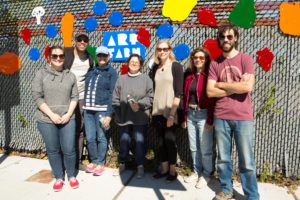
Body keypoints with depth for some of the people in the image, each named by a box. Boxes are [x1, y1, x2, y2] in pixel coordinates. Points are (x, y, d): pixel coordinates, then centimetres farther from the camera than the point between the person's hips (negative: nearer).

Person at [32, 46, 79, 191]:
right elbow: (37, 96, -5)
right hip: (47, 120, -1)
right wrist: (51, 114, -12)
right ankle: (59, 178, 27)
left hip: (67, 119, 1)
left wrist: (68, 114, -7)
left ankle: (72, 176, 26)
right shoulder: (41, 74, 0)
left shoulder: (70, 75, 7)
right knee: (53, 151, 10)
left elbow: (75, 97, 5)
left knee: (69, 150, 3)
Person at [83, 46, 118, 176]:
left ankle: (100, 163, 16)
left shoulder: (112, 72, 2)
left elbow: (112, 94, -5)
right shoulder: (91, 72, 16)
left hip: (102, 110, -4)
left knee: (101, 137, 2)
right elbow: (86, 91, 15)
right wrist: (84, 107, 6)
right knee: (90, 138, 7)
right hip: (88, 109, 5)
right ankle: (93, 161, 25)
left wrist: (109, 113, -12)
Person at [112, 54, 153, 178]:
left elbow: (150, 97, -4)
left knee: (140, 141, 1)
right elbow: (115, 99, 8)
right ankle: (122, 164, 29)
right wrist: (118, 114, 0)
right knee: (124, 141, 11)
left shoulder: (146, 79, 3)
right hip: (124, 117, 3)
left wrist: (139, 104, -17)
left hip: (140, 118, -2)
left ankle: (140, 166, 17)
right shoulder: (121, 79, 10)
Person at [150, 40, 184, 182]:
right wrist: (152, 109, 6)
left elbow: (178, 92, -12)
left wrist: (172, 114, -16)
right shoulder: (155, 68, 9)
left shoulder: (176, 66, -6)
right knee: (161, 140, 11)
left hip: (170, 111, -5)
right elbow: (153, 90, 12)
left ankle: (172, 170, 19)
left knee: (170, 140, 2)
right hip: (157, 111, 5)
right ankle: (164, 168, 25)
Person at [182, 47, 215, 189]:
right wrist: (184, 117, 8)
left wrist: (210, 119, -16)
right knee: (193, 147, 14)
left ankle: (206, 175, 21)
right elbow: (185, 97, 10)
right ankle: (196, 172, 30)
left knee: (205, 148, 3)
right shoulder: (189, 75, 11)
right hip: (191, 114, 6)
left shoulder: (209, 75, -6)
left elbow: (212, 97, -12)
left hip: (203, 115, -6)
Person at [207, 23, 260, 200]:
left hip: (243, 118, -2)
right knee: (223, 158, 12)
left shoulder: (246, 59, 0)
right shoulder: (215, 64, 8)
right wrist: (235, 88, -8)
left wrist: (221, 84, -5)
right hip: (221, 117, 3)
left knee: (246, 161, 4)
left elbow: (247, 87, -15)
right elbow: (210, 92, -2)